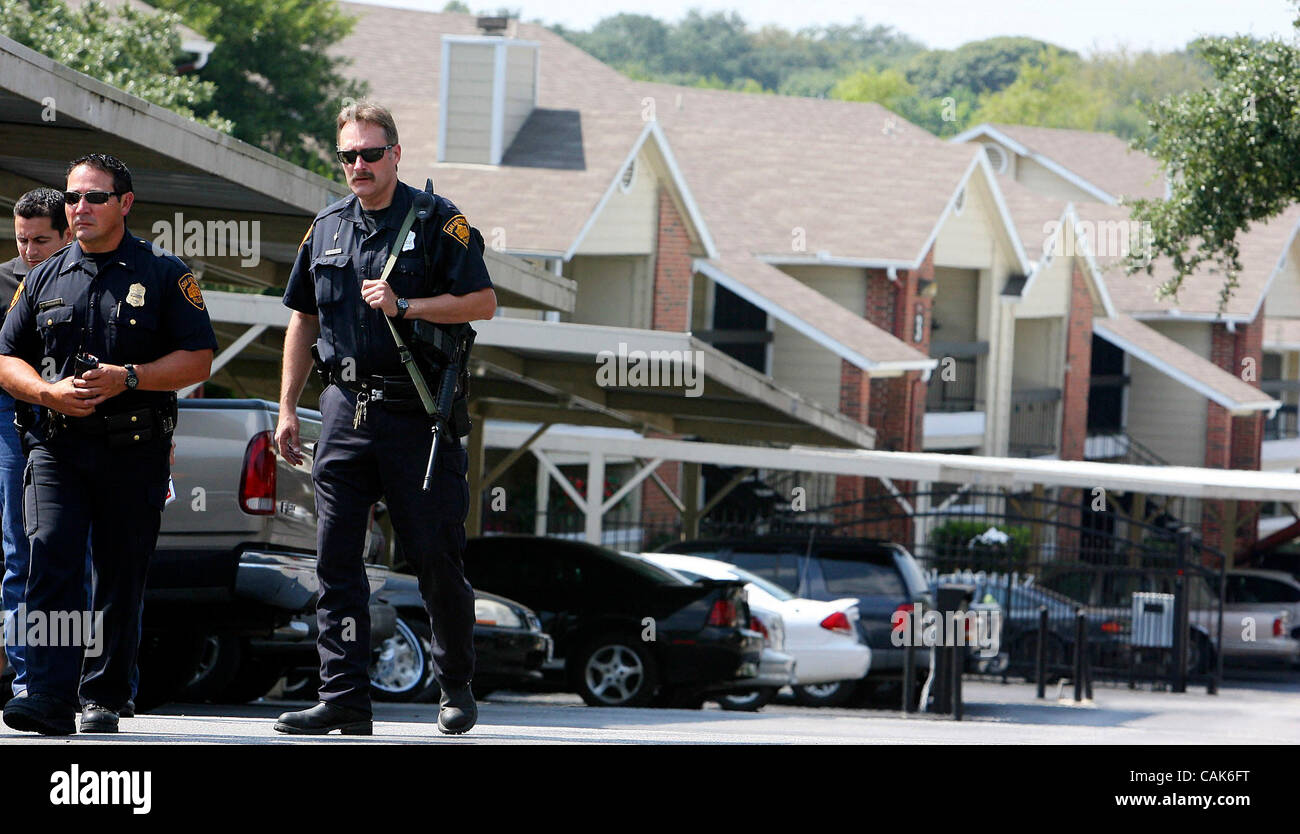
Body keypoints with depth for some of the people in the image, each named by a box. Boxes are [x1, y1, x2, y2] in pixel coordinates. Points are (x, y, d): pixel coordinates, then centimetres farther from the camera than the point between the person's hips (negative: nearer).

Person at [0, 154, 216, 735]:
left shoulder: (163, 275, 4)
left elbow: (198, 359, 0)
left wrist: (128, 378, -14)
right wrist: (49, 392, -6)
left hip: (133, 452, -1)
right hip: (56, 445, 1)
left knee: (122, 576, 2)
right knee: (51, 558, -16)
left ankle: (104, 698, 13)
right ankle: (50, 698, -23)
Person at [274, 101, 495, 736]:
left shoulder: (436, 221, -2)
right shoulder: (326, 228, 13)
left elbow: (482, 302, -8)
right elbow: (303, 320, 19)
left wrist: (405, 307, -18)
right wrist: (287, 408, 14)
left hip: (417, 413, -4)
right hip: (345, 409, 4)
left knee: (436, 557, 0)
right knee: (335, 559, -2)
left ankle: (457, 688, 16)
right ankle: (344, 699, -1)